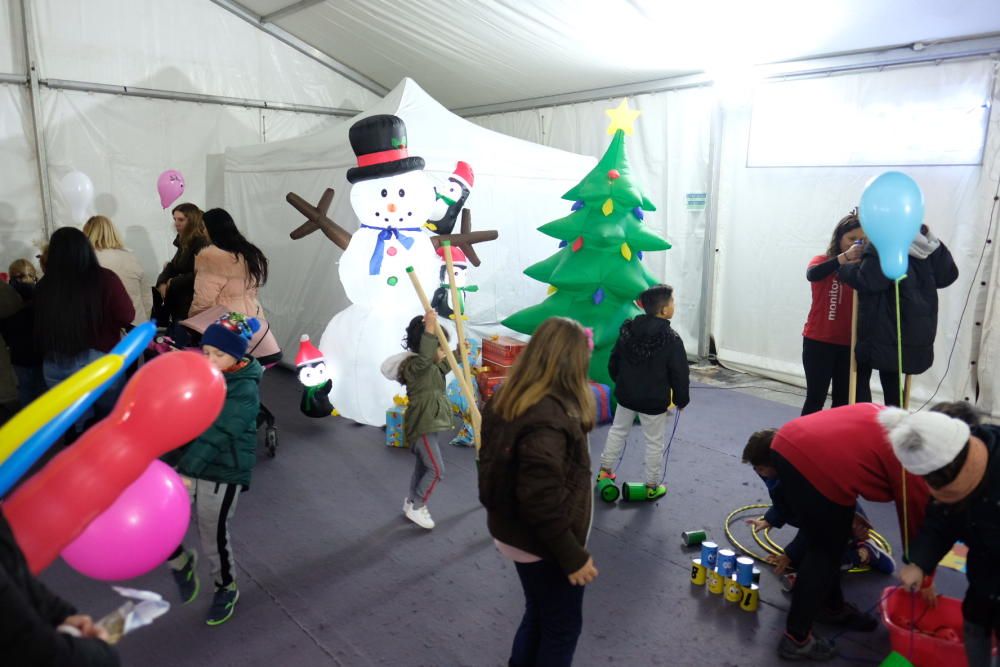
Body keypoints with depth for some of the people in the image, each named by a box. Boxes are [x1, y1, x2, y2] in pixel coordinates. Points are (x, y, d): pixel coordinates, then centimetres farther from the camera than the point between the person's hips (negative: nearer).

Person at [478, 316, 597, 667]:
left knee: (538, 615, 27)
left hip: (515, 533, 9)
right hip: (542, 544, -8)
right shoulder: (546, 418, -32)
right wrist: (572, 555, -19)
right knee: (563, 626, 16)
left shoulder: (510, 397, -3)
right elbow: (542, 500, -30)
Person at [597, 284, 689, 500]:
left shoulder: (628, 330, -4)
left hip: (626, 394, 5)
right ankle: (652, 486, 22)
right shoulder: (671, 339, -20)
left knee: (617, 431, 23)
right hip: (654, 400, -5)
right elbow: (679, 374, -14)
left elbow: (613, 362, 5)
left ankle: (605, 471, 32)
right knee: (654, 443, 10)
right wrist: (681, 400, 1)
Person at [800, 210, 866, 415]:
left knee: (843, 399, 7)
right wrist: (845, 257, -35)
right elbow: (812, 274, -26)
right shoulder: (823, 260, -3)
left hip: (849, 343, 3)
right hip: (819, 341, -3)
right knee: (816, 397, 0)